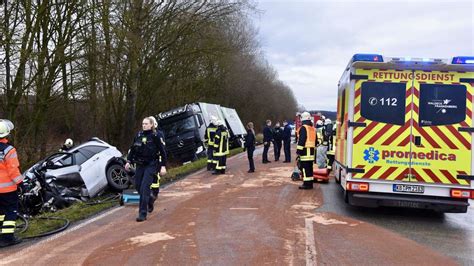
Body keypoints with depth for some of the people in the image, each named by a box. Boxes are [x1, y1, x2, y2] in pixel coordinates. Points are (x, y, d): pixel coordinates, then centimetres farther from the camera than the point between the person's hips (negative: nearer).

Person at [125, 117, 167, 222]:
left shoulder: (155, 136, -8)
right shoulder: (138, 135, 6)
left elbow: (162, 152, -6)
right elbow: (132, 149, 15)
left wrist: (163, 166, -10)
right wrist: (128, 161, 6)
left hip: (151, 165, -6)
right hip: (140, 165, 6)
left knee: (144, 188, -12)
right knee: (138, 186, 11)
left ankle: (143, 214, -8)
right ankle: (149, 199, 40)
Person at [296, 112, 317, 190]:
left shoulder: (303, 128, -11)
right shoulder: (313, 129, 16)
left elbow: (301, 140, -17)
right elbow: (315, 140, 21)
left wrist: (299, 150, -15)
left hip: (305, 150, -8)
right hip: (311, 150, 9)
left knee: (305, 167, -6)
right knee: (310, 167, 12)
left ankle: (306, 184, -8)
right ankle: (310, 183, 15)